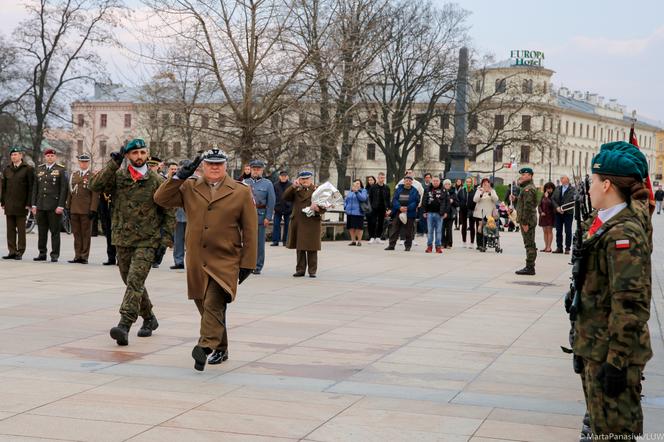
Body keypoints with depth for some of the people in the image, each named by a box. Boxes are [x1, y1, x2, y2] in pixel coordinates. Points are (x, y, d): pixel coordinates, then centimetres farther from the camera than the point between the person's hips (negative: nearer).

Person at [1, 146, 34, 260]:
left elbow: (31, 187, -5)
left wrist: (28, 203, -10)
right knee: (10, 229, 5)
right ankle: (12, 251, 9)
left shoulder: (28, 169, -2)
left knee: (21, 230, 0)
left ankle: (20, 252, 4)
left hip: (21, 205, -4)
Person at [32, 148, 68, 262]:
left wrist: (61, 206, -13)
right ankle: (42, 253, 15)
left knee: (55, 231, -1)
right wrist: (34, 204, 8)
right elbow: (35, 188, 15)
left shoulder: (61, 170, -1)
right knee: (42, 231, 8)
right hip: (41, 206, 4)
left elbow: (64, 189, -6)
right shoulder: (39, 169, 13)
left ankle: (55, 255, 3)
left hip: (54, 207, -4)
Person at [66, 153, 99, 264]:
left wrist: (93, 209, -12)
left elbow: (95, 195, -5)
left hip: (86, 210, -4)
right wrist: (68, 207, 10)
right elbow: (70, 192, 16)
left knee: (86, 234, 0)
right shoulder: (73, 175, 15)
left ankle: (84, 256, 4)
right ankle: (77, 256, 11)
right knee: (76, 233, 6)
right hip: (74, 209, 4)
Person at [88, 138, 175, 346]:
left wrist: (165, 239, -4)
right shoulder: (117, 176, 3)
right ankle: (149, 319, 33)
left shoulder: (156, 181, -1)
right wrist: (113, 163, -17)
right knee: (131, 282, 15)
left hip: (147, 241, -4)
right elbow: (94, 185, -13)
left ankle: (124, 325, -24)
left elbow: (169, 212, 3)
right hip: (122, 239, 4)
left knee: (135, 281, -17)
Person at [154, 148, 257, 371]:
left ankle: (206, 347, -26)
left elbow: (250, 231, 2)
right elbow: (161, 199, 2)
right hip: (197, 261, 4)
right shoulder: (189, 188, 9)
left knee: (213, 304, -21)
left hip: (225, 262, -4)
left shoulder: (241, 192, 2)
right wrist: (179, 176, -7)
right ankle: (220, 350, 26)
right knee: (205, 306, 12)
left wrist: (247, 263, -1)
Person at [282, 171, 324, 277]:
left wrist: (317, 208, -23)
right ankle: (300, 269, 16)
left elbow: (323, 207, -1)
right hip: (297, 223, 4)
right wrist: (293, 187, -8)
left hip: (311, 224, -4)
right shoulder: (296, 191, 15)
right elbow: (285, 197, 2)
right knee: (299, 248, 9)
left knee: (311, 248, -1)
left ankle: (312, 271, 5)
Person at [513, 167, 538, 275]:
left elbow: (527, 207, -21)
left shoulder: (528, 189, -16)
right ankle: (530, 267, 18)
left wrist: (525, 222, -23)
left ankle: (529, 268, -7)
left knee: (529, 244, -8)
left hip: (527, 220, -11)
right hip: (529, 220, 11)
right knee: (530, 245, 13)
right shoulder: (527, 187, 19)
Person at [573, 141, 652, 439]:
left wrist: (617, 361, -24)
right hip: (597, 346, 10)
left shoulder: (623, 233, -22)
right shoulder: (607, 224, 9)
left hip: (611, 351, -10)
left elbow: (630, 303, -25)